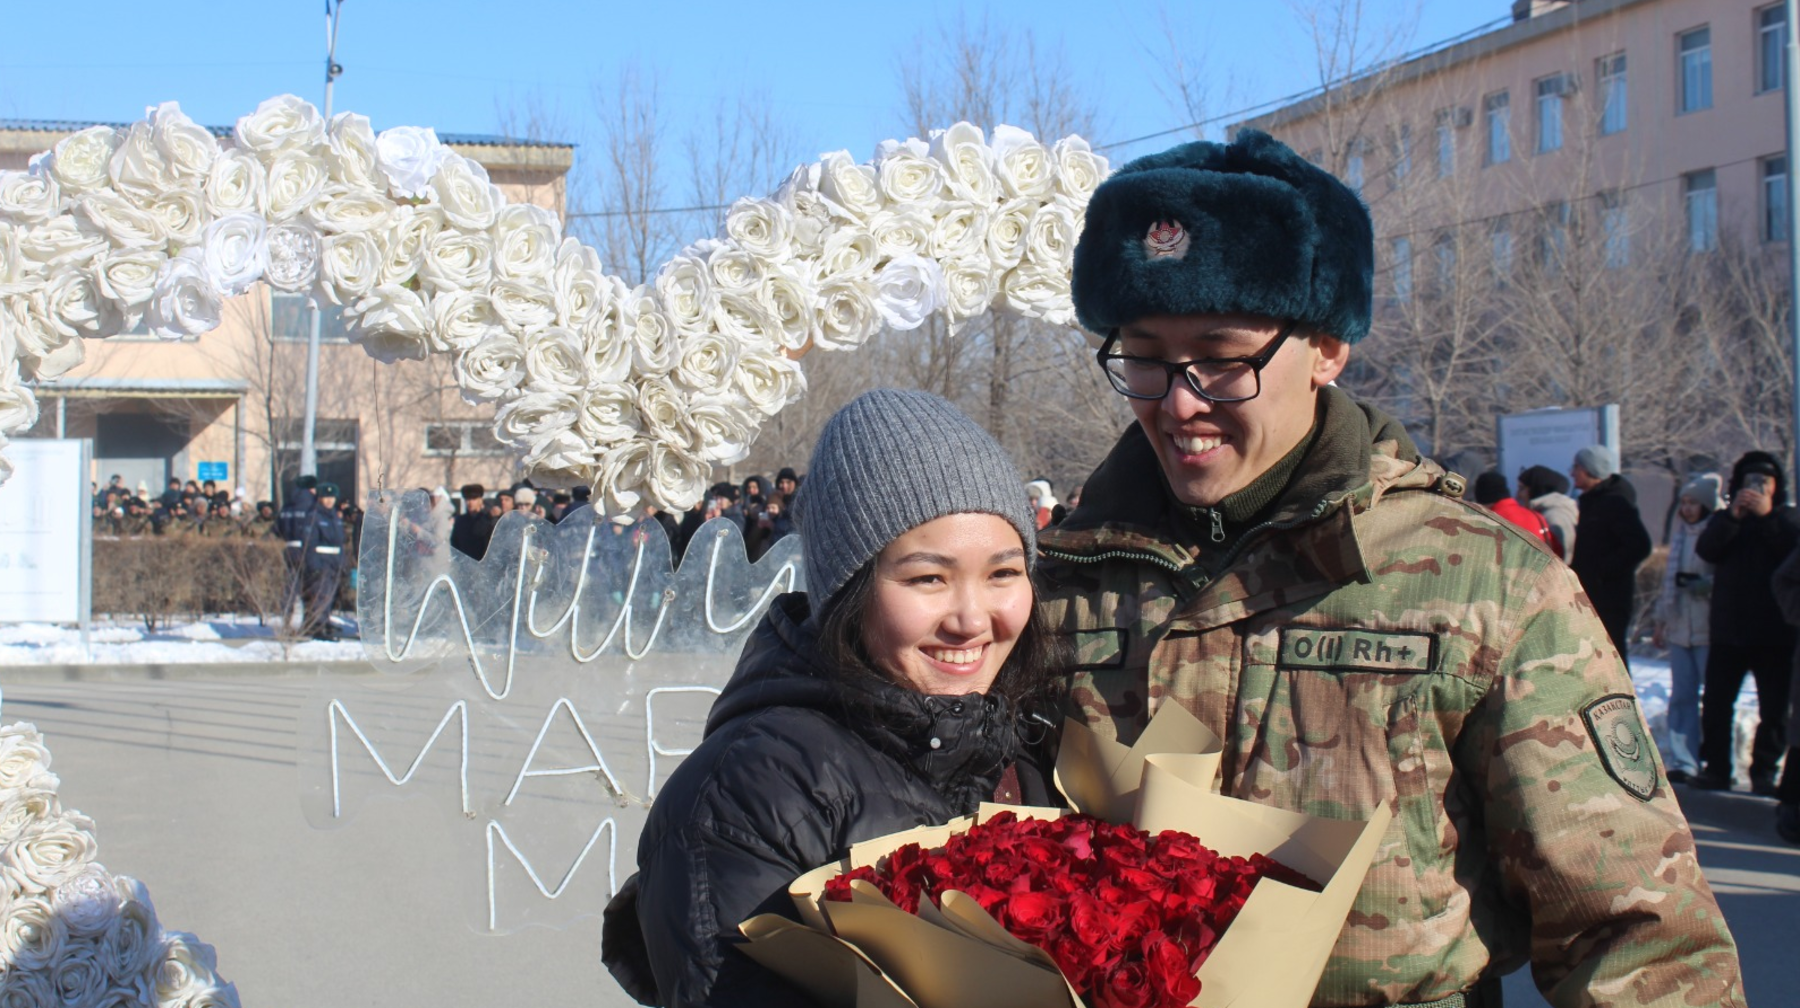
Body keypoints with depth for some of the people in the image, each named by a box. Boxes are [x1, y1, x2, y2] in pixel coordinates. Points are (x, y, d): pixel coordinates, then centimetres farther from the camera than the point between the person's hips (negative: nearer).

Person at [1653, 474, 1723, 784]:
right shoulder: (1680, 533, 17)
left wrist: (1698, 585, -20)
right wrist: (1662, 621, 21)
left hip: (1709, 629, -7)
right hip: (1679, 628, 7)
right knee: (1681, 696, 6)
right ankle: (1682, 761, 8)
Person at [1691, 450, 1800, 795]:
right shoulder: (1725, 519, 12)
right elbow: (1707, 549, -9)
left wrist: (1767, 515, -20)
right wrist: (1733, 516, -20)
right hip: (1728, 630, 2)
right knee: (1715, 704, 3)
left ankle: (1764, 773, 6)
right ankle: (1716, 769, 11)